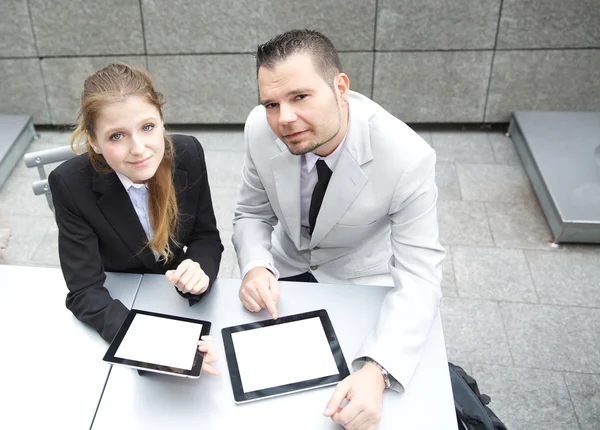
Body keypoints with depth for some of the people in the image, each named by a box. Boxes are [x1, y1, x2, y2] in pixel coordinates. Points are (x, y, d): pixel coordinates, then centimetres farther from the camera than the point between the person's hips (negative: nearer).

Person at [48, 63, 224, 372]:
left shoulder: (188, 153, -18)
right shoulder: (71, 184, -23)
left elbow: (207, 237, -7)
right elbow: (84, 293, -22)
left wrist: (199, 270, -31)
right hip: (119, 306, -1)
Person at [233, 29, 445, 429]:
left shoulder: (408, 158, -31)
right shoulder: (261, 128, -20)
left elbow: (419, 277, -28)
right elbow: (252, 215, -4)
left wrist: (376, 372, -43)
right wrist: (255, 267, -26)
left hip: (362, 280, -3)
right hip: (287, 270, 4)